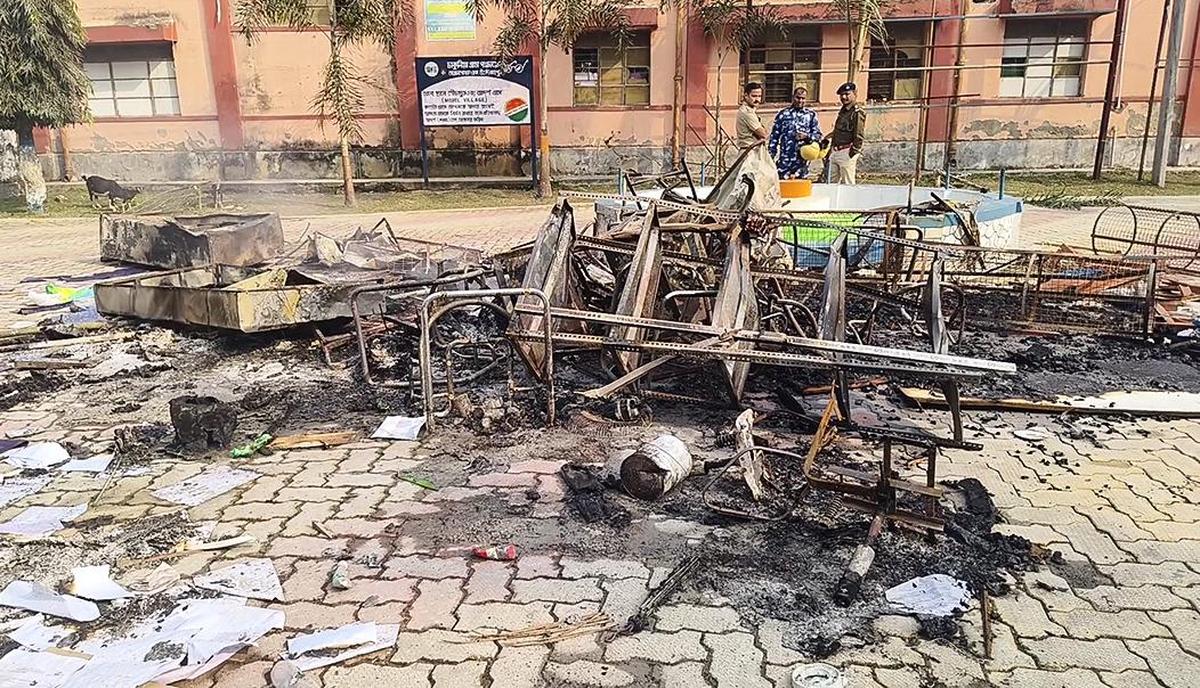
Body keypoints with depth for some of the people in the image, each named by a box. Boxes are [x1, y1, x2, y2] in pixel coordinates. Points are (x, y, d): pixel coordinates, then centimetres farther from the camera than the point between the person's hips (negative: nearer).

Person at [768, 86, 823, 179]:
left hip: (802, 159, 1)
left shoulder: (811, 114, 9)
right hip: (785, 159, -1)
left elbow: (818, 135, 8)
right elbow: (774, 136, 6)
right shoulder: (783, 114, 6)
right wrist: (771, 155, 1)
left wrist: (807, 136, -12)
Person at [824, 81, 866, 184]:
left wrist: (853, 154, -16)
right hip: (835, 152, 9)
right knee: (832, 183, 10)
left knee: (847, 184, -5)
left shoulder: (858, 112, -10)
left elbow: (858, 136, -14)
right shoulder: (843, 110, 17)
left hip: (847, 152, -9)